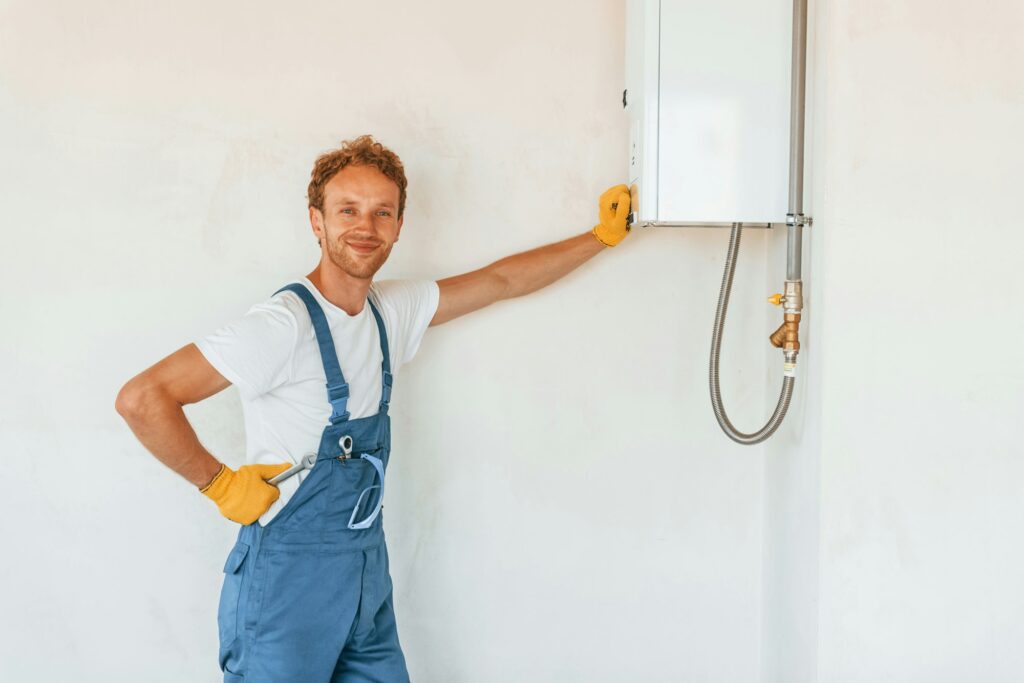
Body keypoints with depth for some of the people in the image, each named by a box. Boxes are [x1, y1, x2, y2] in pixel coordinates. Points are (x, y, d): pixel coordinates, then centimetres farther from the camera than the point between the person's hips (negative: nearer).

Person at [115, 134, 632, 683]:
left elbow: (501, 281, 14)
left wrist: (600, 236, 17)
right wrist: (221, 483, -16)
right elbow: (141, 398, -23)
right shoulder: (284, 323, -20)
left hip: (368, 570, 7)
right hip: (289, 578, -7)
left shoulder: (394, 310, 3)